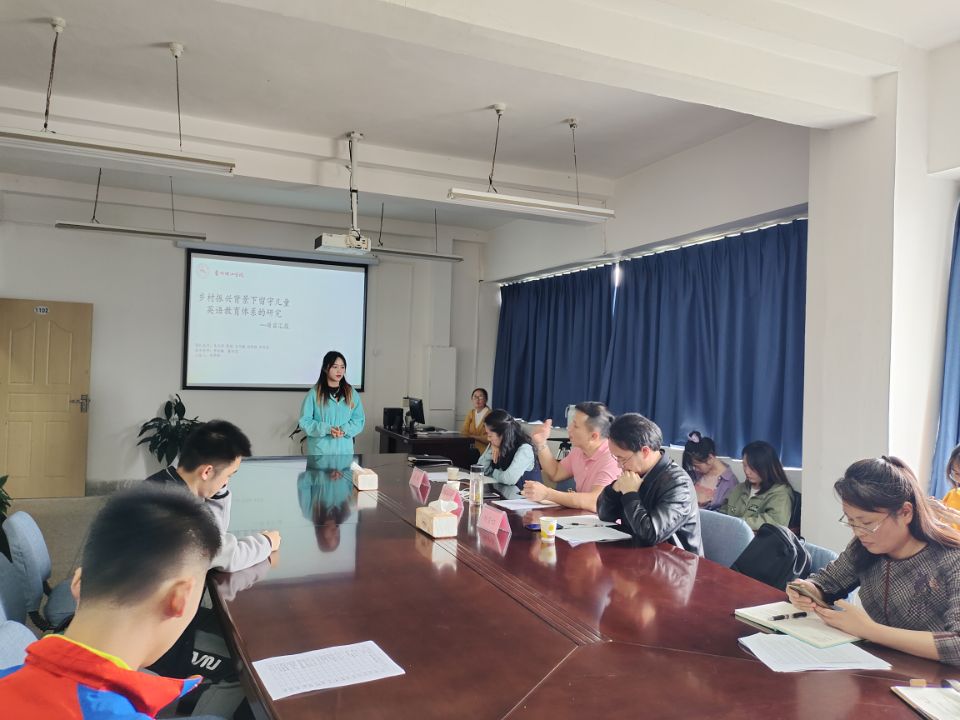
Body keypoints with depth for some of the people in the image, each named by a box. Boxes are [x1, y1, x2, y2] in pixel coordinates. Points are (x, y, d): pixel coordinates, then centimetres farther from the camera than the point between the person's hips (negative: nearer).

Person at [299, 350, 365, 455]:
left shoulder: (352, 393, 6)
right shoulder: (314, 393, -4)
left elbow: (359, 419, 7)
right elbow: (304, 421, -4)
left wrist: (345, 430, -13)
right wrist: (326, 429, -18)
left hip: (344, 449, 3)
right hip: (320, 450, -3)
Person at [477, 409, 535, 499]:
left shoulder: (524, 449, -18)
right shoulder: (495, 445, 5)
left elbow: (510, 479, -29)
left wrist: (494, 473, -8)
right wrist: (490, 452, -7)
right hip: (496, 494, 7)